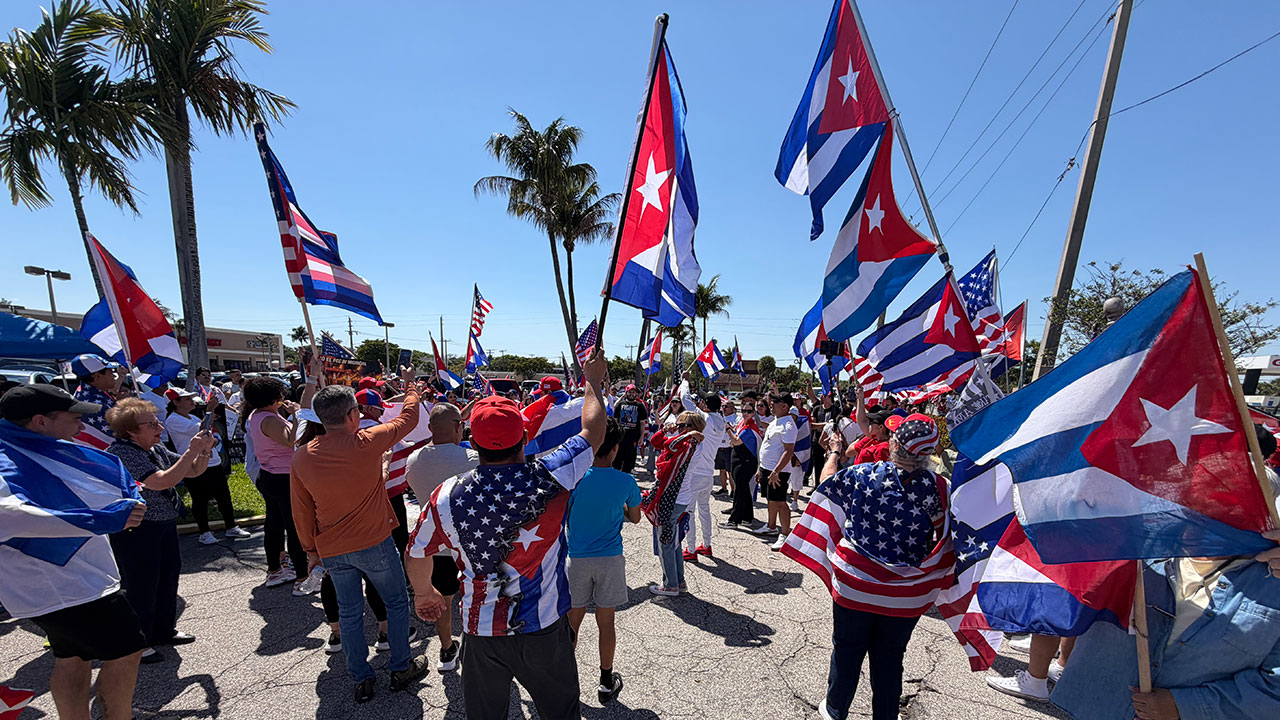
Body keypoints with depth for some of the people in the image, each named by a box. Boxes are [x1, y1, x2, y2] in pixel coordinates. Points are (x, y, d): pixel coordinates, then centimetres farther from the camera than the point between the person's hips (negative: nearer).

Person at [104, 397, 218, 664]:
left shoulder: (157, 449, 7)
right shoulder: (122, 453, -20)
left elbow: (192, 471, 12)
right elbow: (163, 481, -29)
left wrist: (204, 452, -6)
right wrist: (191, 451, -27)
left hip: (164, 524, 9)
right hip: (135, 530, -9)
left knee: (169, 575, 17)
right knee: (142, 585, 0)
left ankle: (163, 630, 34)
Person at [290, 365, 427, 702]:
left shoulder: (301, 458, -6)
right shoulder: (367, 443, -19)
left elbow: (301, 512, 3)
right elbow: (408, 417, -5)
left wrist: (311, 550, 15)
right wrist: (410, 385, 12)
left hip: (332, 551, 4)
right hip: (374, 543, -4)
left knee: (349, 613, 18)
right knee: (396, 602, 16)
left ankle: (361, 680, 30)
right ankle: (401, 669, 28)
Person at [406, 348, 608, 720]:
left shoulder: (447, 497, -17)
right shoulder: (548, 479, -23)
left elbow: (417, 555, 1)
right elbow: (592, 432, -7)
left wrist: (423, 592, 22)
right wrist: (593, 381, 8)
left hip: (482, 632, 2)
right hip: (544, 626, -1)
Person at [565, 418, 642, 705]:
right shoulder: (626, 482, -11)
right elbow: (635, 518, 5)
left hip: (577, 558, 0)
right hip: (611, 559, 0)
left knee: (572, 621, 14)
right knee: (606, 622, 13)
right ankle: (607, 682, 29)